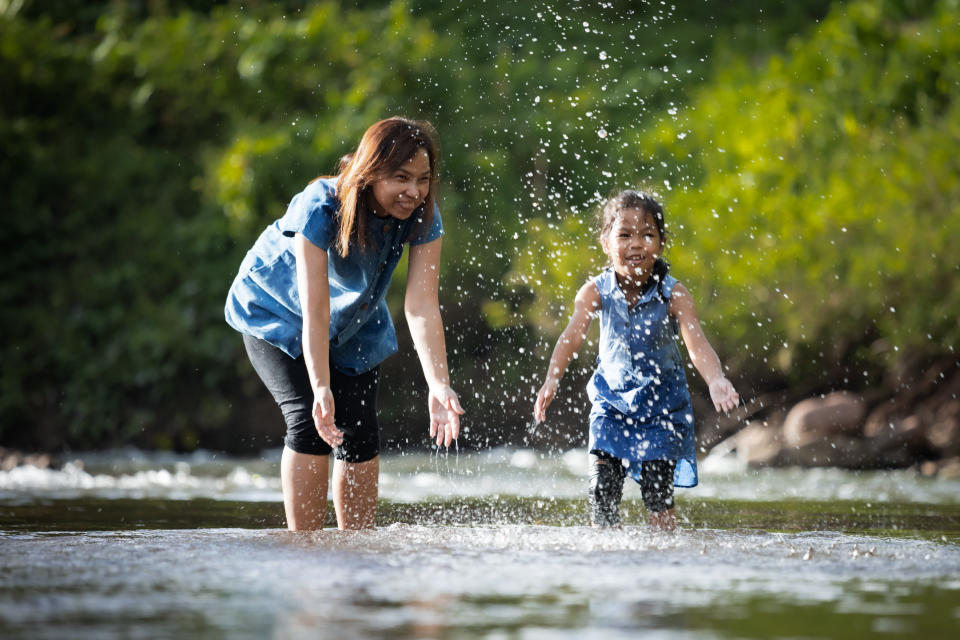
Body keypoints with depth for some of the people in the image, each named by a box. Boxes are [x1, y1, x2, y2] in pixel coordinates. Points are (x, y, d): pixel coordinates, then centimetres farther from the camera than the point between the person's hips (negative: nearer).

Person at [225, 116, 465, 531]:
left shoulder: (422, 217, -24)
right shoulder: (320, 208, -36)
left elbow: (422, 306, -30)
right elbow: (315, 313, -38)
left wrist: (439, 386, -41)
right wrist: (321, 389, -46)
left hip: (354, 320, 4)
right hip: (276, 311, -4)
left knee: (361, 432, -6)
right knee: (311, 421, -20)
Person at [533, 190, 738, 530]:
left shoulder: (673, 294, -20)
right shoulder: (596, 291, -16)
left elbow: (696, 342, -31)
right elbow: (572, 336, -27)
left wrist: (716, 381, -52)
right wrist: (552, 381, -45)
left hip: (662, 403, -1)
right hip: (612, 399, 1)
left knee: (657, 492, -8)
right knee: (602, 489, -8)